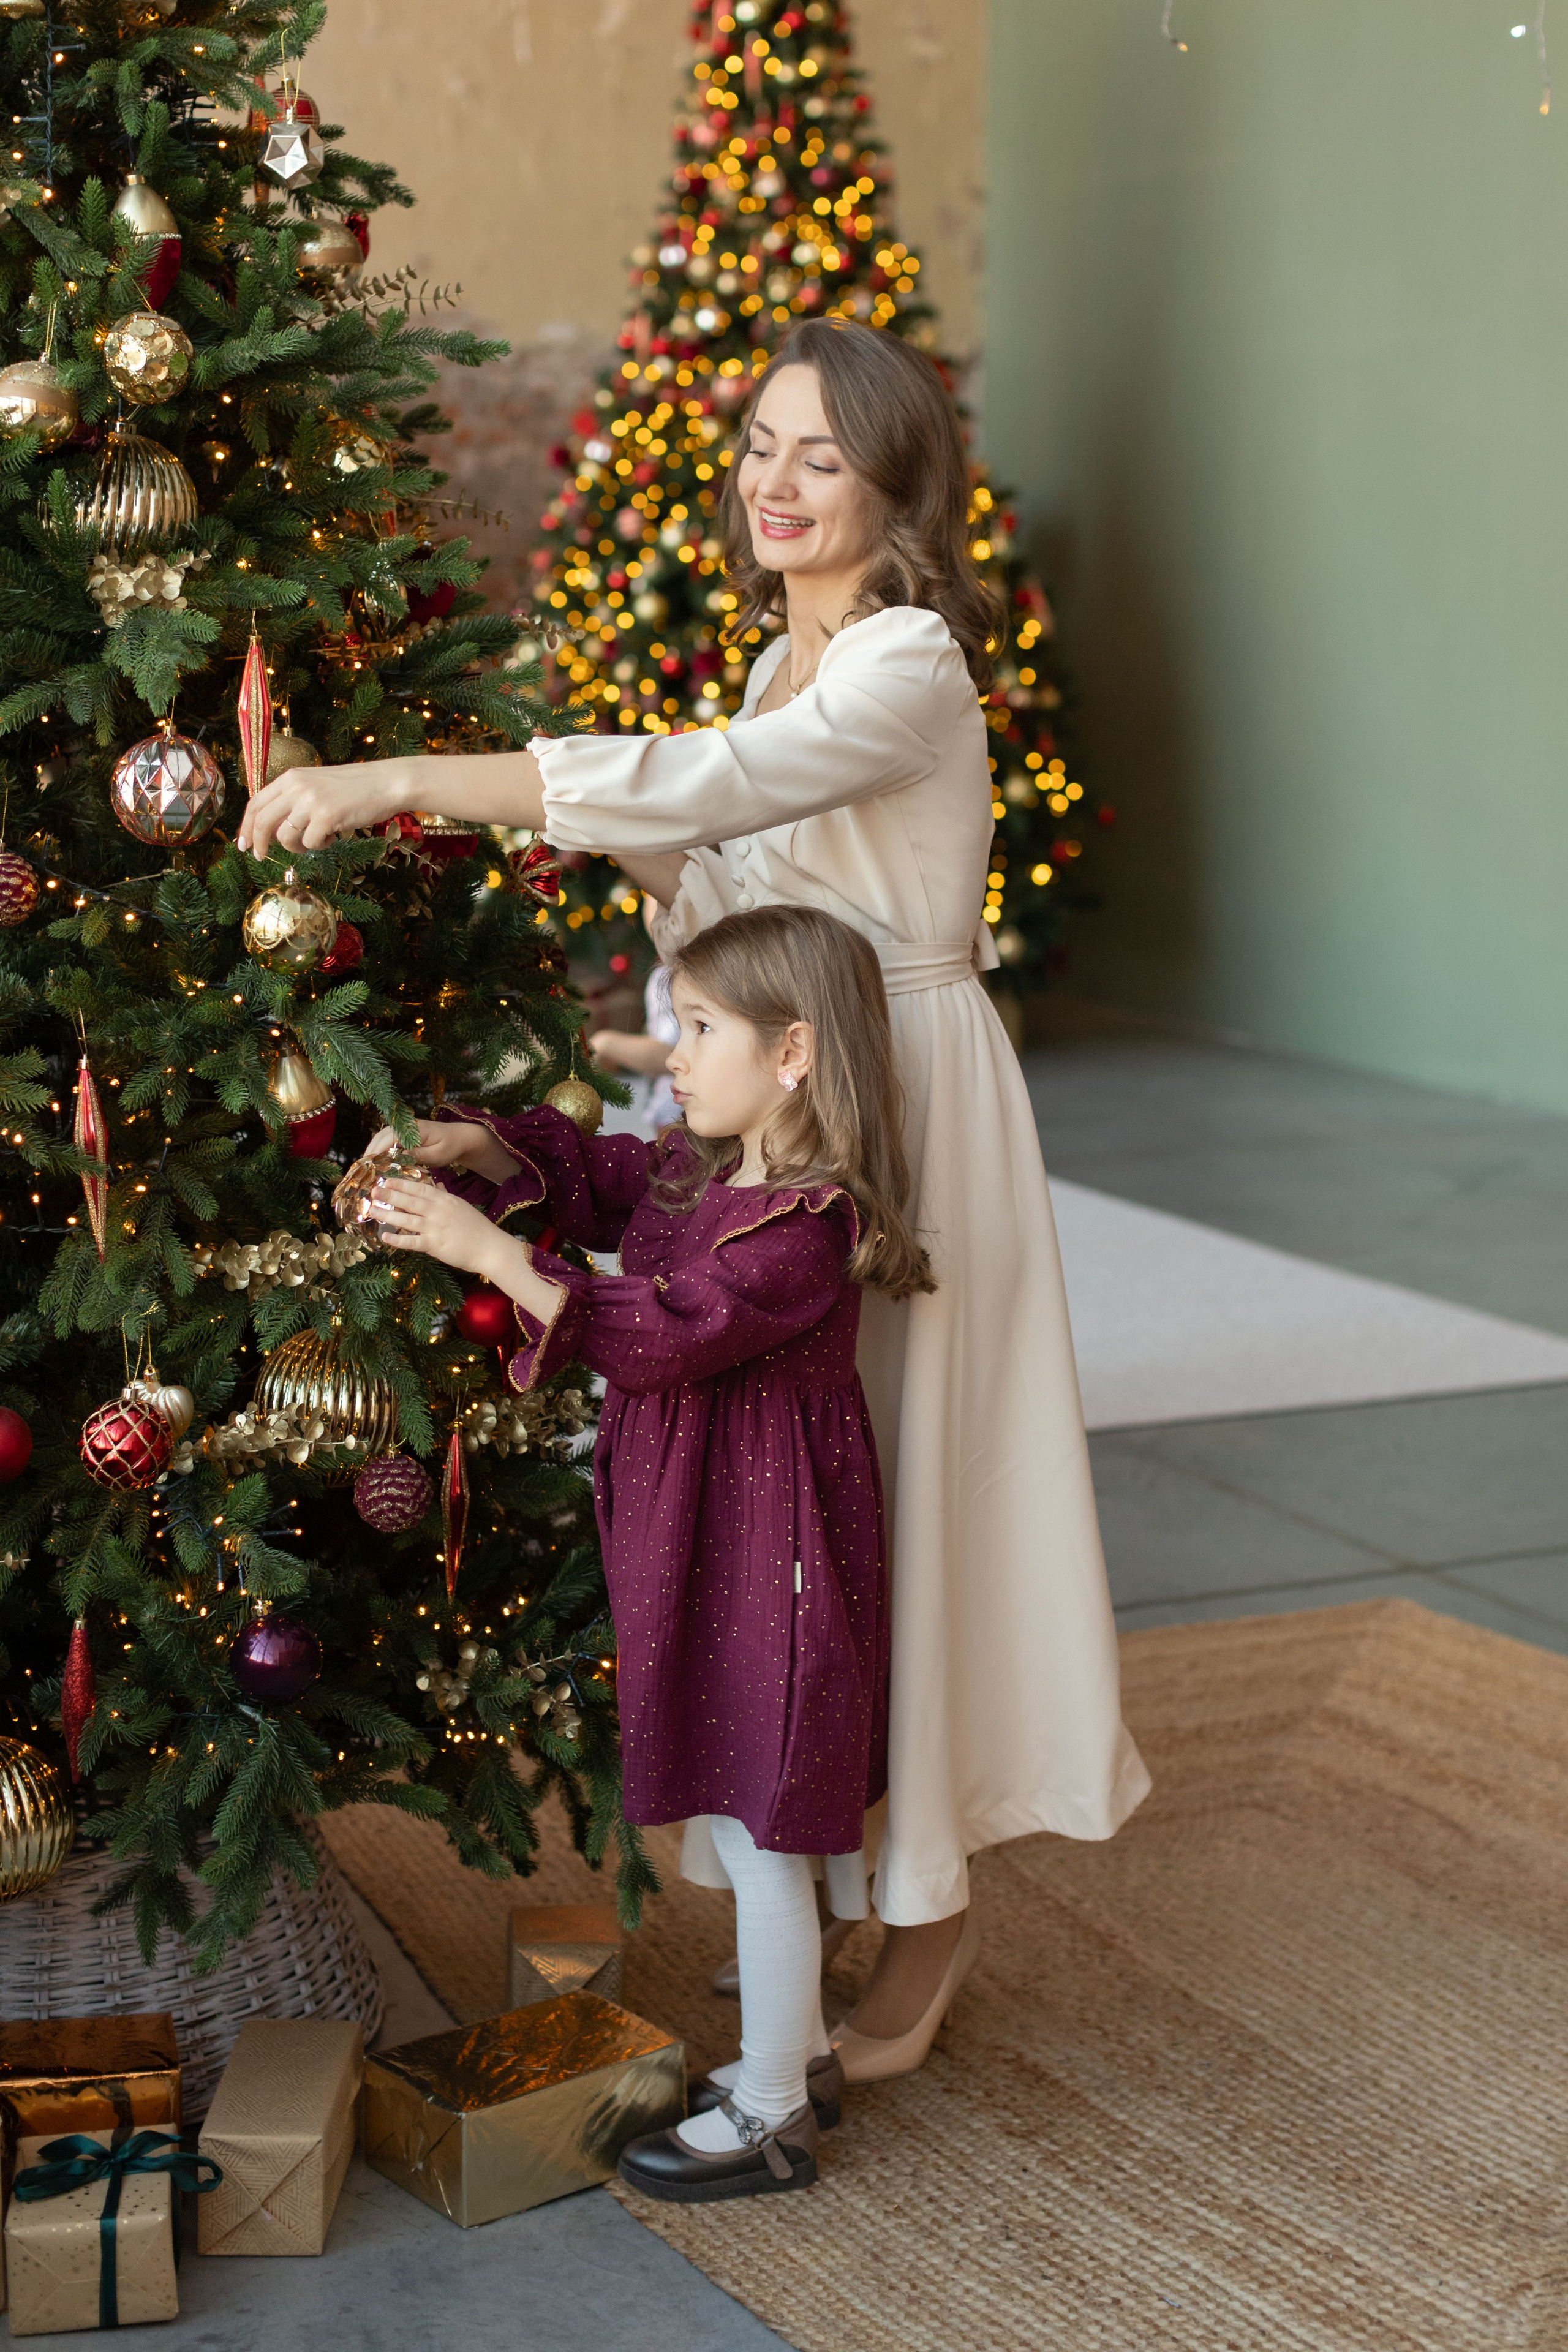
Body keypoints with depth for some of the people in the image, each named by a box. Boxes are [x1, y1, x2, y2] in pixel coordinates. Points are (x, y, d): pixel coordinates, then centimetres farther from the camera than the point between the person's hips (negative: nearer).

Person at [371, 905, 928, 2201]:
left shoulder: (805, 1227, -23)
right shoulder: (702, 1171, 6)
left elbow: (663, 1333, -27)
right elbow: (592, 1174, 19)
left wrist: (492, 1252, -27)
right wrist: (472, 1147, 0)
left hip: (764, 1550, -10)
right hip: (699, 1538, 10)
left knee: (760, 1827, 2)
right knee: (749, 1813, 20)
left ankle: (770, 2115, 15)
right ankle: (798, 2053, 35)